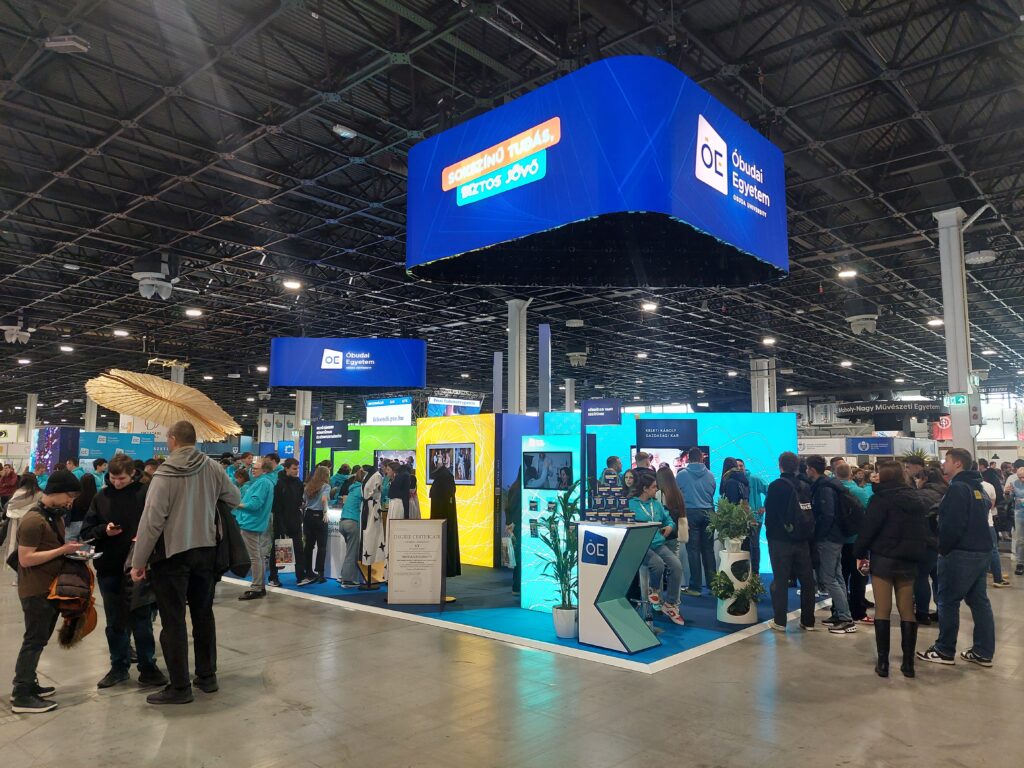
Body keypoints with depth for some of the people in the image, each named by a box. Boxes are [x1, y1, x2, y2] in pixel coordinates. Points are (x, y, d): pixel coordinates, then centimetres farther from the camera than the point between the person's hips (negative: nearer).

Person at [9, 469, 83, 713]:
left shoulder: (56, 515, 10)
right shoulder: (33, 520, -19)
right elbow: (26, 558, -22)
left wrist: (70, 548, 3)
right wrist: (62, 550, -23)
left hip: (51, 588, 9)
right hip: (36, 591, -9)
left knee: (38, 639, 16)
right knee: (35, 640, -4)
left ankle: (27, 684, 28)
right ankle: (22, 697, 4)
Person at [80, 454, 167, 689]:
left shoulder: (146, 493, -7)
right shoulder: (101, 497, 3)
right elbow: (86, 531, 6)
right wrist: (104, 530, -13)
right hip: (109, 568, 3)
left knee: (141, 619, 6)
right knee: (115, 621, 15)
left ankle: (148, 667, 18)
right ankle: (119, 666, 28)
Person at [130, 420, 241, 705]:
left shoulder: (165, 474, -14)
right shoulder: (212, 467, -4)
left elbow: (152, 520, -17)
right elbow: (234, 499, 6)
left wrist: (138, 562, -10)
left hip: (172, 553, -4)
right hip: (205, 550, 5)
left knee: (173, 620, 5)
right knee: (203, 614, 17)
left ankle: (179, 687, 11)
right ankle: (207, 676, 27)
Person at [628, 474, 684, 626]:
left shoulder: (656, 504, 21)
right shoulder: (630, 504, 0)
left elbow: (668, 518, 30)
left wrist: (670, 526, 8)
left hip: (659, 544, 6)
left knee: (677, 566, -20)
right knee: (659, 564, -34)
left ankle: (671, 605, -8)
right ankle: (654, 590, 0)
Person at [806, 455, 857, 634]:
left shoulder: (824, 488, -18)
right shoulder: (824, 485, 12)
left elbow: (827, 516, -25)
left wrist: (818, 535, -16)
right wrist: (819, 534, 15)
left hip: (827, 539, -10)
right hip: (834, 537, 10)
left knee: (828, 579, -6)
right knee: (835, 577, 14)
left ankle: (846, 619, -4)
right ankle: (840, 615, 22)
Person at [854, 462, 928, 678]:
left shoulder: (880, 499, -10)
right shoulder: (916, 499, 8)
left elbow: (868, 529, -13)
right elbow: (924, 531, 13)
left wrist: (859, 554, -2)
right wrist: (918, 554, 18)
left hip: (883, 559, -5)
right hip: (909, 562, 5)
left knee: (882, 611, 1)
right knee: (907, 611, 10)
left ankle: (883, 662, 3)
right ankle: (908, 662, 12)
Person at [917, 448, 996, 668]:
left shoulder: (957, 488, -16)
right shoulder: (978, 487, 14)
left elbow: (952, 524, -22)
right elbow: (981, 519, 19)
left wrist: (943, 548, -10)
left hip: (959, 554, -9)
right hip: (981, 552, 9)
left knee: (948, 601, 0)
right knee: (979, 601, 12)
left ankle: (945, 651, 7)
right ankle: (983, 652, 16)